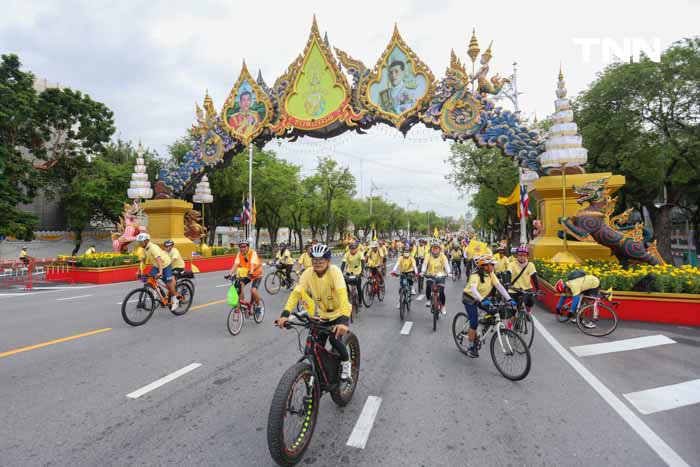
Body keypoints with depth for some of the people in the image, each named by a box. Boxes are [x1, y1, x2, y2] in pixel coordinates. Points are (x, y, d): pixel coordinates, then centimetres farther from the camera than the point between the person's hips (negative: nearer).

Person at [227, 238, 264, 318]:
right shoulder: (239, 254, -13)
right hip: (245, 274, 5)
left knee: (253, 290, -23)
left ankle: (259, 307, 2)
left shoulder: (253, 253, -25)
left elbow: (252, 264, -40)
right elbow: (235, 264, -26)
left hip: (256, 274, -4)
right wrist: (230, 274, -41)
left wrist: (251, 273, -58)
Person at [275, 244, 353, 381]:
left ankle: (346, 363, 9)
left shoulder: (334, 271, -27)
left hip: (339, 312, -3)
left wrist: (344, 320, -51)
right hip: (321, 313, 4)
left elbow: (342, 295, -39)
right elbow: (296, 293, -22)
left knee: (335, 339, -22)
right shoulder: (308, 273, -17)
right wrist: (285, 314, -36)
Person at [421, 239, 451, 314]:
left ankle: (443, 306, 12)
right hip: (430, 275, 1)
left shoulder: (442, 256, -7)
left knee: (441, 291, -11)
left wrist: (448, 273, -32)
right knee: (428, 286, -27)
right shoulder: (428, 256, -4)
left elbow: (446, 264, -16)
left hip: (440, 276, -1)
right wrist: (422, 271, -31)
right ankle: (428, 300, -1)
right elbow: (425, 264, -14)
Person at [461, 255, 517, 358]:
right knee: (474, 323, -14)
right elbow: (473, 288, -44)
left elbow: (499, 286, -14)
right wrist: (482, 301, -58)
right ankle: (471, 348, 3)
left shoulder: (491, 274, -8)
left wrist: (509, 299, -24)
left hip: (482, 298, 7)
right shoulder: (476, 275, -28)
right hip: (470, 299, -7)